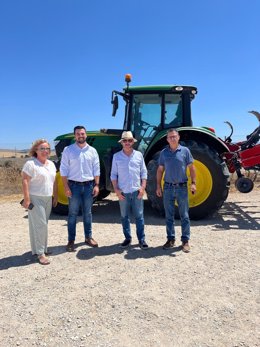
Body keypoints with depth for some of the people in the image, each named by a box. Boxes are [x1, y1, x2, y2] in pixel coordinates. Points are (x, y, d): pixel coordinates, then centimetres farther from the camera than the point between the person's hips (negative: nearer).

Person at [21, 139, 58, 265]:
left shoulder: (51, 164, 13)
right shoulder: (30, 163, -10)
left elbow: (54, 181, 18)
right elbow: (25, 181, -14)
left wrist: (55, 196, 15)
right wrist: (26, 199, -19)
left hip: (48, 199, 7)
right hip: (35, 198, -7)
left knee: (42, 225, 13)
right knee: (40, 225, -9)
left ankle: (41, 248, 22)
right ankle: (40, 253, -1)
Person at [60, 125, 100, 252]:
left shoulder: (92, 151, 4)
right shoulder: (68, 150, -3)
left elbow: (96, 170, 5)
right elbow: (64, 170, -5)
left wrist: (96, 185, -2)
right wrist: (66, 187, -11)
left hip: (88, 185, 2)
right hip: (74, 185, -2)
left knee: (87, 213, 13)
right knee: (73, 213, 4)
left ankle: (88, 237, 25)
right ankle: (71, 240, 13)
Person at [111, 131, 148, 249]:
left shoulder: (139, 155, 3)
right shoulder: (116, 156, 2)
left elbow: (144, 172, 5)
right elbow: (113, 175, 3)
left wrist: (143, 187, -5)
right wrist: (116, 189, -6)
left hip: (137, 192, 0)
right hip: (123, 192, 0)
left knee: (139, 216, 3)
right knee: (124, 216, 10)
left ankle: (141, 239, 13)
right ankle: (127, 238, 23)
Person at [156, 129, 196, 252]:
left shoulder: (185, 151, 0)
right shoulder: (164, 152, 5)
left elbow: (191, 168, 2)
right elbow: (160, 170, 9)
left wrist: (193, 183, -9)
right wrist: (158, 186, 3)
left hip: (182, 187, -2)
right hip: (168, 187, 2)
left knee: (184, 216, 4)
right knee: (169, 216, 9)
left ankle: (185, 241, 14)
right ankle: (170, 239, 22)